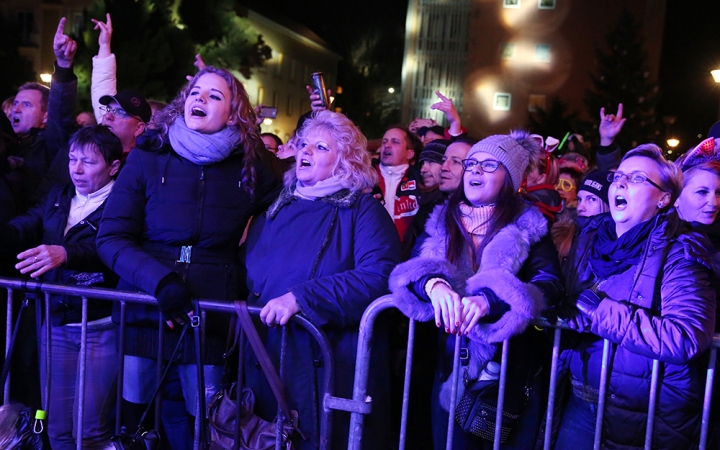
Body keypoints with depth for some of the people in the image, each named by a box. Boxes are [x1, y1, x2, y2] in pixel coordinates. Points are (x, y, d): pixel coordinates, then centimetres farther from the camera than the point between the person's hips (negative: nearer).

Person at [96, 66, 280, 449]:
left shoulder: (249, 169, 4)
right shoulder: (147, 158, 2)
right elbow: (111, 238, -4)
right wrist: (160, 280, -17)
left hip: (208, 321, 0)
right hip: (142, 314, 0)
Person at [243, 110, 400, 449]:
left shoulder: (363, 211, -5)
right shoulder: (275, 209, 12)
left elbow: (379, 276, -21)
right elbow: (247, 274, 17)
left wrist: (300, 298, -26)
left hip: (330, 365, -5)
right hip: (266, 358, 5)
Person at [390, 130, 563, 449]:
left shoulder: (529, 227, -1)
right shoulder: (441, 221, 7)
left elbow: (550, 283, -16)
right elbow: (409, 269, -5)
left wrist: (488, 300, -33)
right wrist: (433, 284, -30)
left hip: (510, 369, -2)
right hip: (448, 363, 2)